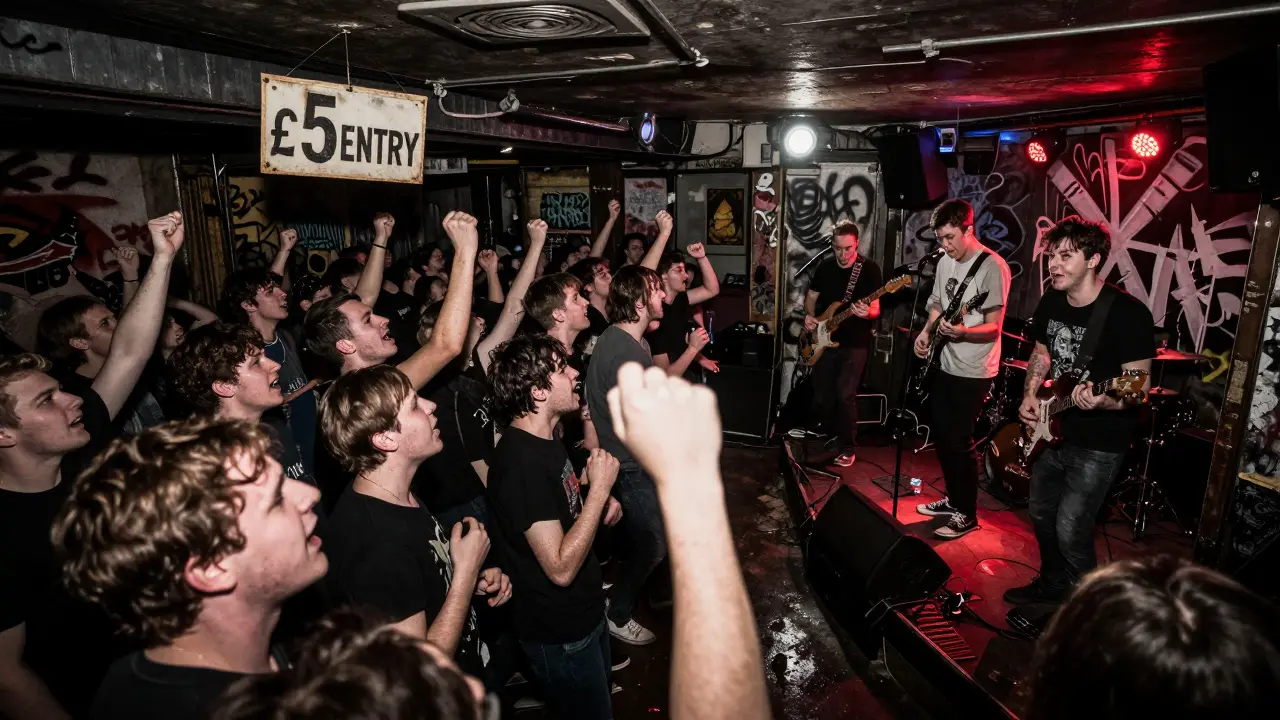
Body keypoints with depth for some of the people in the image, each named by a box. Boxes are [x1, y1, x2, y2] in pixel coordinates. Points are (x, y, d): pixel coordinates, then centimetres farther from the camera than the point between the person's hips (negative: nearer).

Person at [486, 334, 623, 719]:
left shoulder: (544, 438, 0)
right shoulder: (522, 462, -30)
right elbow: (561, 568, -31)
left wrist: (600, 502, -3)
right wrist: (599, 489, -26)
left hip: (584, 611, 9)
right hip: (560, 634, -9)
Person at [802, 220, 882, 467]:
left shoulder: (870, 269, -8)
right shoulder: (825, 267, 4)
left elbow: (876, 309, -9)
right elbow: (811, 296, 16)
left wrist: (867, 313, -32)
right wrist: (809, 316, -4)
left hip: (855, 343, -4)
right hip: (825, 340, 4)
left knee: (845, 395, -13)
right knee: (821, 396, 6)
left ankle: (847, 447, 4)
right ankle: (829, 436, 31)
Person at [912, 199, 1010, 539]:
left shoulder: (993, 267, -17)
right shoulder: (945, 261, 7)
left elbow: (994, 326, -19)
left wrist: (961, 332, -36)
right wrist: (926, 332, 2)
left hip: (973, 372, -8)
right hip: (944, 365, 8)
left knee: (959, 441, -3)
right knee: (942, 435, 15)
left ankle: (967, 514, 13)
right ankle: (954, 499, 31)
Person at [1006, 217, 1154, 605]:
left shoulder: (1128, 313, -20)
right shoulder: (1050, 301, 0)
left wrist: (1103, 402, -38)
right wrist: (1030, 396, 1)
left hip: (1099, 444, -7)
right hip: (1052, 430, 7)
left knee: (1070, 530, -6)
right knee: (1041, 514, 19)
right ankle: (1052, 583, 42)